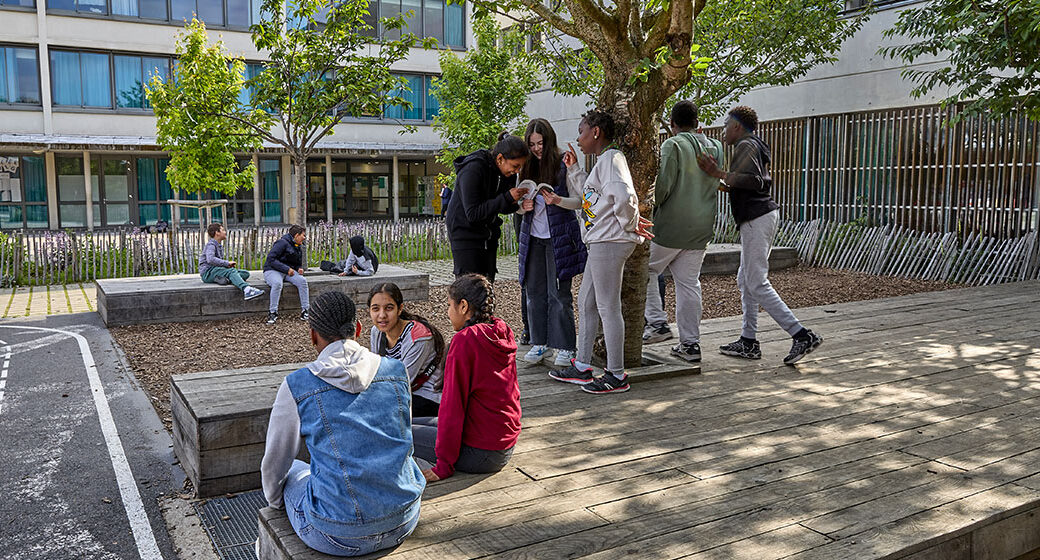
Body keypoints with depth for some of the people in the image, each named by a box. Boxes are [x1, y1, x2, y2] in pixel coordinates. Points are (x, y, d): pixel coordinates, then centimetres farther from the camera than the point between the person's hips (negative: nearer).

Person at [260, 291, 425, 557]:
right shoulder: (396, 371, 0)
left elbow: (274, 463, 5)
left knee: (293, 471, 27)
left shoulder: (296, 386, -8)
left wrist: (275, 501, 26)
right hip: (404, 521, 3)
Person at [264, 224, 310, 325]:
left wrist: (299, 268, 1)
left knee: (302, 280, -22)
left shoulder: (299, 247, 15)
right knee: (277, 283, -39)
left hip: (289, 271, 7)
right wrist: (287, 269, -23)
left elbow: (298, 263, 27)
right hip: (273, 270, -7)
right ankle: (273, 313, -29)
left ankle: (305, 310, -20)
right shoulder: (283, 242, -12)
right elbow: (271, 259, -20)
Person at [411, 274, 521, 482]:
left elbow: (453, 403, -19)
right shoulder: (503, 332, 4)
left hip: (481, 453, -8)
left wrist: (444, 465, -13)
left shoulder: (465, 340, -20)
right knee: (413, 423, 18)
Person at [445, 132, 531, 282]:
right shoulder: (473, 170, -21)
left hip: (488, 238, 7)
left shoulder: (501, 172, 2)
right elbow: (473, 213, -25)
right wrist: (507, 198, -27)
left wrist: (516, 200, -12)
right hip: (466, 236, -7)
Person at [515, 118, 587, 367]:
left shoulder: (563, 165, -6)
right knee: (534, 291, 8)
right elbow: (517, 206, 15)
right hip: (532, 238, 5)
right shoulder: (527, 168, 9)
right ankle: (540, 342, 19)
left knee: (559, 294, -4)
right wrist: (523, 206, -7)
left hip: (559, 238, -5)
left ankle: (565, 347, 6)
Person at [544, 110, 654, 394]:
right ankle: (582, 367, 24)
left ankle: (616, 375, 4)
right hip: (600, 243, 11)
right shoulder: (602, 161, 20)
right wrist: (573, 169, 23)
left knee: (608, 307, -5)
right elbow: (589, 198, 23)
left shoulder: (611, 158, -13)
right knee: (586, 303, 15)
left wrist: (630, 224, -12)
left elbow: (624, 197, -26)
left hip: (610, 242, -11)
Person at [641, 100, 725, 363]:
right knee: (689, 283, 10)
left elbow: (664, 185, -18)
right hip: (702, 227, 6)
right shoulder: (716, 148, 10)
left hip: (672, 225, -6)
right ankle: (690, 344, 12)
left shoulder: (673, 145, -11)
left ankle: (657, 323, 5)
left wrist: (653, 204, 0)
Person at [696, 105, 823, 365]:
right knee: (745, 280, 13)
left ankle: (803, 336, -11)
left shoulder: (746, 145, -9)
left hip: (756, 220, -11)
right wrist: (726, 185, 15)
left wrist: (719, 174, -24)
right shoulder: (756, 146, 22)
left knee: (757, 284, -10)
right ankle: (748, 342, 18)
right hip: (765, 215, 11)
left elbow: (752, 180, -22)